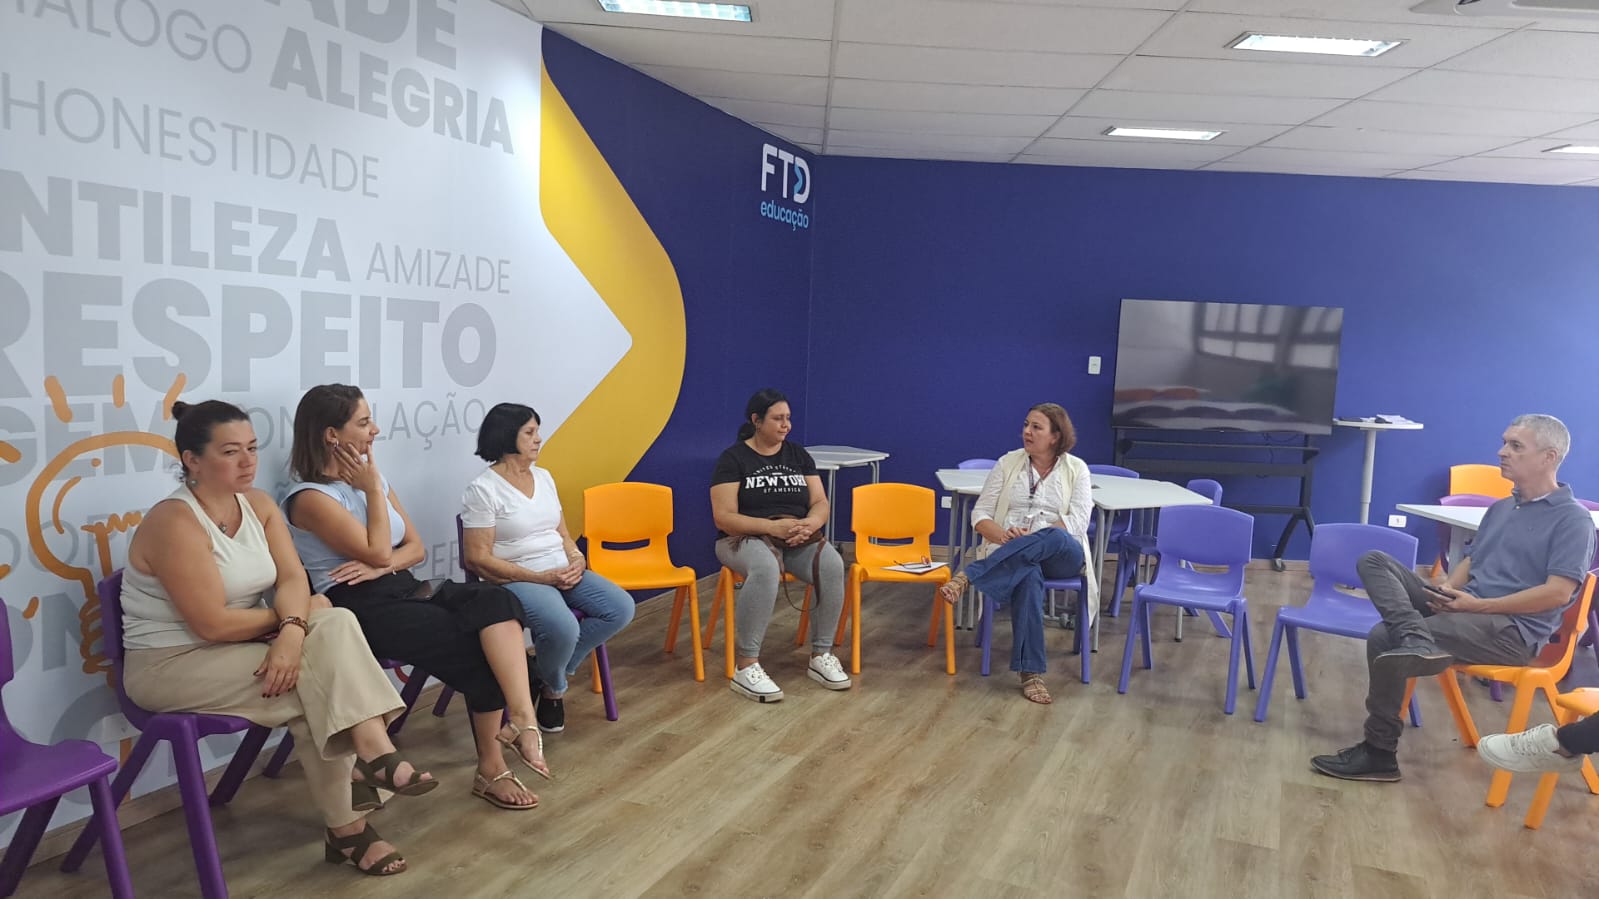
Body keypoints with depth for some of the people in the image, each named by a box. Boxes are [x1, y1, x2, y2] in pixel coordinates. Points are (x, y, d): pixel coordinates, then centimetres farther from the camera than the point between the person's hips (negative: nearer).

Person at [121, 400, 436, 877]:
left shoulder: (258, 503, 2)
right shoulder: (175, 522, -22)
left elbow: (293, 578, -6)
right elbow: (213, 624, -25)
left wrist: (293, 629, -27)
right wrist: (284, 617, -9)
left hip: (240, 645, 7)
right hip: (172, 662, -7)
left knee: (335, 624, -20)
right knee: (311, 684, -23)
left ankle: (372, 750, -29)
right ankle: (346, 827, -15)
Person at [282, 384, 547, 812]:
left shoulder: (372, 477, 14)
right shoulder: (309, 497, -9)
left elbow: (415, 547, 12)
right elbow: (378, 552, -15)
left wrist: (381, 566, -9)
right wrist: (373, 491, -7)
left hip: (404, 589, 7)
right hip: (362, 609, -7)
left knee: (496, 600, -25)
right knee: (482, 648, -22)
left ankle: (521, 719, -37)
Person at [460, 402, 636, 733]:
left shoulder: (544, 477, 13)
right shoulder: (483, 489, -9)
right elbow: (478, 559, -14)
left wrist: (577, 558, -5)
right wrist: (540, 577, -19)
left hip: (563, 573, 7)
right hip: (517, 580, -7)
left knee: (621, 608, -15)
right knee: (563, 629, -34)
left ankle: (549, 671, 1)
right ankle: (554, 689, 3)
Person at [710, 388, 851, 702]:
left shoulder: (798, 455, 13)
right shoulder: (732, 459, -3)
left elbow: (820, 503, 8)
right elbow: (724, 518, -11)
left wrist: (809, 524, -17)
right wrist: (773, 526, -23)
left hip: (798, 540, 4)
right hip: (747, 539, -4)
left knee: (832, 566, -28)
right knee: (766, 569, -40)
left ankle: (821, 656, -14)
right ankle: (745, 665, -32)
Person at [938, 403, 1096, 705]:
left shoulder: (1076, 469, 7)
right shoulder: (1008, 463, 10)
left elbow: (1078, 522, -5)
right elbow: (980, 515, 5)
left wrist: (1030, 536, -19)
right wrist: (1004, 535, -17)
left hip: (1061, 555, 0)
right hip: (1009, 553, 0)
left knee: (1054, 538, -40)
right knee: (1029, 577, -39)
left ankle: (966, 577, -42)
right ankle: (1030, 672, -40)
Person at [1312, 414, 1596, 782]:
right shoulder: (1500, 508, 20)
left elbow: (1558, 593, -15)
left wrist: (1479, 605, -17)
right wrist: (1445, 590, -2)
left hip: (1513, 629, -8)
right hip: (1464, 608, 8)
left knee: (1386, 640, -27)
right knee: (1374, 562, -10)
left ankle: (1379, 753, -13)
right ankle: (1416, 639, -35)